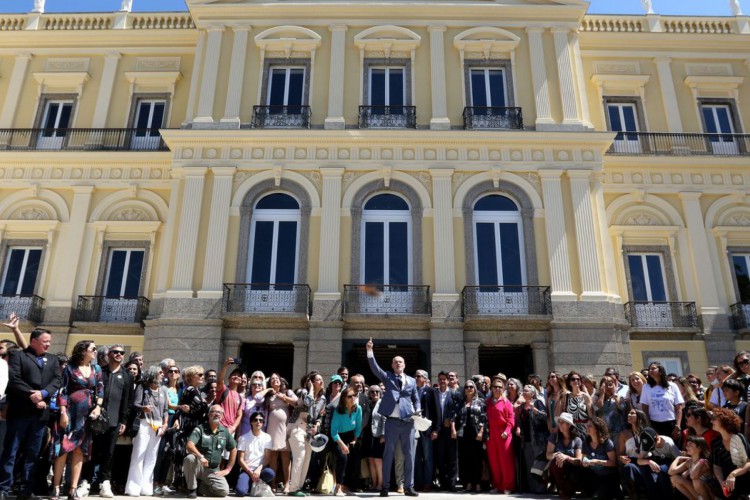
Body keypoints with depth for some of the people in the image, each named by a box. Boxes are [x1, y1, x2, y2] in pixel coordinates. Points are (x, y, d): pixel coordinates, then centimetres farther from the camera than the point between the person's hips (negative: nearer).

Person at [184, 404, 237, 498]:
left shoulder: (225, 432, 4)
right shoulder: (200, 429, -8)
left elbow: (233, 449, 13)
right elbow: (189, 445, -23)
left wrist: (228, 469, 6)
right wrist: (200, 456, -41)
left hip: (213, 470, 3)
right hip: (198, 466, -3)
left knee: (224, 491, -19)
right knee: (190, 458, -36)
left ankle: (202, 486, 11)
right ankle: (192, 488, -12)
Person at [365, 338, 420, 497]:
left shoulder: (412, 381, 13)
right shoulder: (387, 377, 7)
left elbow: (416, 399, 16)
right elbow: (374, 367, -7)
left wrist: (417, 412, -4)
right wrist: (370, 351, -20)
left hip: (408, 422, 2)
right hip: (392, 422, -2)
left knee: (409, 455, 6)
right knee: (388, 454, 2)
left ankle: (409, 487, 15)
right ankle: (385, 486, 10)